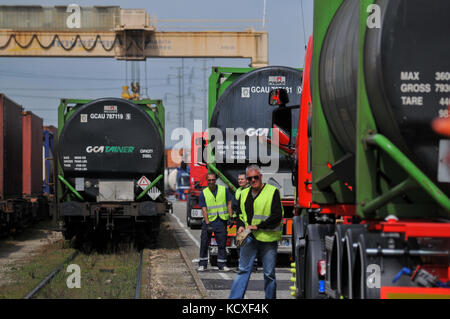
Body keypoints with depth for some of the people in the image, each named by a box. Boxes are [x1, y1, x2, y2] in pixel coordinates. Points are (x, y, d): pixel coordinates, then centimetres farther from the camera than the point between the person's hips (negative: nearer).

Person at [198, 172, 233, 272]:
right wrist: (207, 223, -14)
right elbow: (204, 210, -4)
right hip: (208, 221, 0)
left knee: (222, 244, 3)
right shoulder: (203, 193, 2)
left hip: (221, 221, 0)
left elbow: (229, 204, 8)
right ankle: (202, 264, 9)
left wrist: (230, 217, -3)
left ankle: (222, 264, 10)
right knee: (204, 244, 1)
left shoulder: (224, 190, 5)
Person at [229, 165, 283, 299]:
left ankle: (270, 298, 13)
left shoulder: (272, 191, -2)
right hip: (249, 237, 4)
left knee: (269, 273, 3)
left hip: (268, 238, -4)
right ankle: (234, 298, -4)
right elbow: (240, 214, 23)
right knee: (243, 270, -1)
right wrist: (240, 226, 1)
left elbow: (277, 216, -9)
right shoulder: (244, 194, 14)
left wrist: (257, 226, -12)